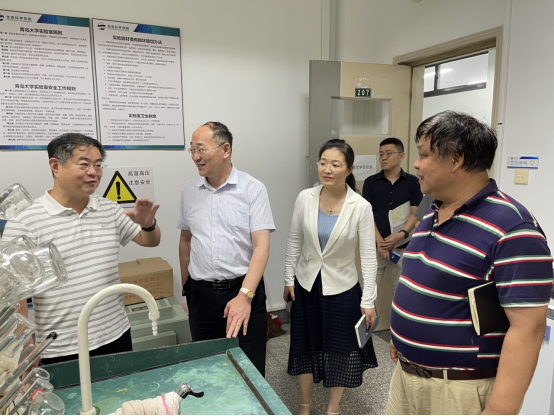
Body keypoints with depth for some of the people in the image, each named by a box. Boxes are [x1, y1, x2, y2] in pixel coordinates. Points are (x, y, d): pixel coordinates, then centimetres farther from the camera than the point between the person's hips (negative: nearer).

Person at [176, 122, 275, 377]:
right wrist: (186, 287, 16)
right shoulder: (189, 190, 6)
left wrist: (245, 295, -24)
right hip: (201, 293, 4)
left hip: (244, 289, -3)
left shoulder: (253, 189, -8)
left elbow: (261, 246, -14)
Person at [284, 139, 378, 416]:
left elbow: (369, 256, -12)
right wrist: (289, 279, 4)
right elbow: (294, 242, 1)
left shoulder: (361, 207, -16)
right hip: (306, 285, 2)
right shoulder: (305, 198, -9)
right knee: (304, 346, 16)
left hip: (342, 288, -2)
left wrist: (368, 301, -12)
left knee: (341, 350, 13)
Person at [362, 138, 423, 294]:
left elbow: (415, 214, 0)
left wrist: (402, 234, -17)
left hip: (402, 246, 0)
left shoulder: (412, 182, 2)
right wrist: (379, 240, -13)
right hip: (375, 246, 0)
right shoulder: (370, 182, 3)